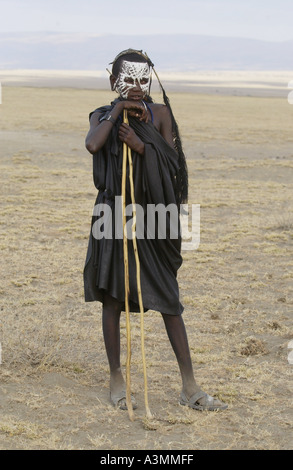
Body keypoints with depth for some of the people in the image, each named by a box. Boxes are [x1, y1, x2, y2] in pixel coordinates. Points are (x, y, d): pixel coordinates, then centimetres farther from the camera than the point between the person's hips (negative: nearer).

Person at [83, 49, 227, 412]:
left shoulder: (160, 113, 3)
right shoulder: (103, 116, 3)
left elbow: (172, 164, -5)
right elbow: (92, 145, -20)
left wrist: (141, 144, -19)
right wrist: (116, 110, -12)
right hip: (114, 216, 0)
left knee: (169, 300, 2)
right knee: (113, 298, 5)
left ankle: (189, 388, 6)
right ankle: (116, 380, 19)